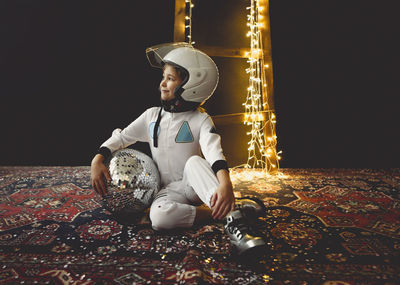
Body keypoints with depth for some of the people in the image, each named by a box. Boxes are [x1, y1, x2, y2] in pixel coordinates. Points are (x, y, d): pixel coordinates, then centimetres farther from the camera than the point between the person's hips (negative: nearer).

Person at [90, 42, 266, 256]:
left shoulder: (200, 120, -8)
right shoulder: (152, 115, 5)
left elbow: (214, 151, -26)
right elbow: (121, 137, 10)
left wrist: (225, 184, -45)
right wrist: (97, 160, -8)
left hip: (196, 185, -2)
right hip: (169, 190, 3)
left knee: (194, 161, -36)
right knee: (159, 217, -32)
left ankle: (232, 216, -41)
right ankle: (227, 211, -25)